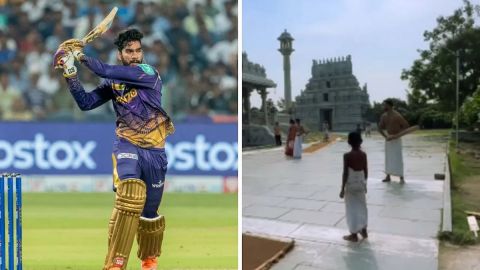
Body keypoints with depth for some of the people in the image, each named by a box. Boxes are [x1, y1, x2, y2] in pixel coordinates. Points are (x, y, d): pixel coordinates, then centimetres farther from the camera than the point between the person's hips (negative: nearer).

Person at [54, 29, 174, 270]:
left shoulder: (149, 73, -8)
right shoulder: (113, 83, 6)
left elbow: (109, 72, -18)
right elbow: (86, 102, 1)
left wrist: (81, 56, -8)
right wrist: (70, 73, -6)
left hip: (154, 149, -1)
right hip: (127, 143, 1)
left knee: (149, 210, 10)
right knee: (130, 194, -28)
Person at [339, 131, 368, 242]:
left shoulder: (347, 156, -17)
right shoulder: (363, 154, -3)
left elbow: (345, 173, -16)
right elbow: (366, 171, 4)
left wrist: (342, 189, -9)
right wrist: (364, 183, 18)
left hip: (350, 185, -5)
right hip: (361, 183, 5)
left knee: (352, 209, 4)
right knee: (362, 206, 19)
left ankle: (354, 235, 11)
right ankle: (363, 231, 31)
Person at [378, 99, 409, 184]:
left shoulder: (397, 116, -16)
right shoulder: (383, 116, 2)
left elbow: (406, 126, -14)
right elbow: (380, 128, 8)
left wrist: (396, 135, -17)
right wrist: (386, 136, -9)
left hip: (396, 139, -5)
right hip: (388, 138, 6)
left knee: (398, 158, -7)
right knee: (388, 158, 8)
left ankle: (401, 177, -2)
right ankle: (388, 176, 15)